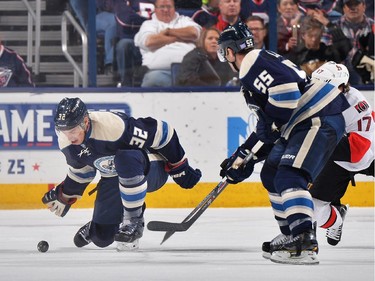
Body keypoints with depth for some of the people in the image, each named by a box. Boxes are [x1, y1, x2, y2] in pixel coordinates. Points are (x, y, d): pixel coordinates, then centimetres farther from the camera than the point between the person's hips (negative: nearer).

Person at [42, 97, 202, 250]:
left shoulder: (113, 125, -35)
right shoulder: (66, 142, -13)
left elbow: (160, 132, -24)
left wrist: (180, 168, -15)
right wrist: (65, 196, 17)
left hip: (151, 171, -6)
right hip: (113, 179, 6)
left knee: (126, 158, -41)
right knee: (102, 237, 1)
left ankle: (134, 221, -25)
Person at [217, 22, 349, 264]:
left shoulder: (255, 63, -9)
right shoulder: (249, 73, 24)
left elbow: (286, 90, -27)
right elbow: (266, 125, 27)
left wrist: (274, 127, -17)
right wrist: (241, 157, 26)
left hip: (321, 119, -11)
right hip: (301, 125, 11)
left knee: (289, 178, -22)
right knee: (271, 175, 18)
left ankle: (305, 245, -32)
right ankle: (292, 235, 22)